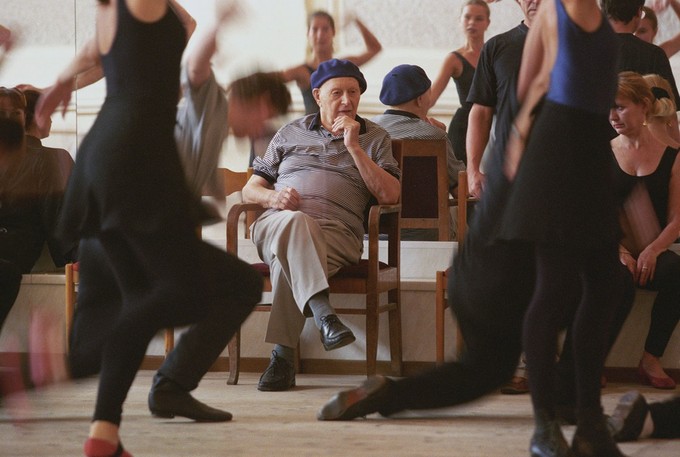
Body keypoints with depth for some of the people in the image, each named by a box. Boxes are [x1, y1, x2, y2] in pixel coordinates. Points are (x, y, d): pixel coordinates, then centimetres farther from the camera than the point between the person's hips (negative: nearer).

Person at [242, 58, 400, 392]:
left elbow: (389, 195, 6)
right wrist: (272, 196, -1)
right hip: (276, 223, 1)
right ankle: (323, 314, -60)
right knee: (294, 223, -41)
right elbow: (250, 189, 24)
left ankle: (283, 355, -43)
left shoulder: (375, 138, 22)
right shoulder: (291, 133, 27)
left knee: (290, 258, -38)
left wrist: (353, 147, 2)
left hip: (337, 232, -1)